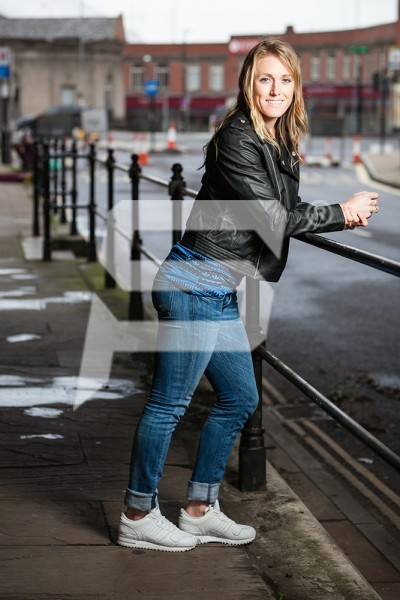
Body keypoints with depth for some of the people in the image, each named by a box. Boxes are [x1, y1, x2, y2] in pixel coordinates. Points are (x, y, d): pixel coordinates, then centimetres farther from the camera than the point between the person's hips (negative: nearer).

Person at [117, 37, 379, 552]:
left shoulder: (279, 144, 13)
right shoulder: (237, 140, -15)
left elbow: (286, 217, 14)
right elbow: (272, 219, -16)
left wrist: (342, 218, 1)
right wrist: (341, 212, -6)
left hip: (222, 294, 10)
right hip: (193, 285, -10)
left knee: (239, 400, 15)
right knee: (170, 403, -2)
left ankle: (199, 510, 25)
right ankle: (137, 517, 10)